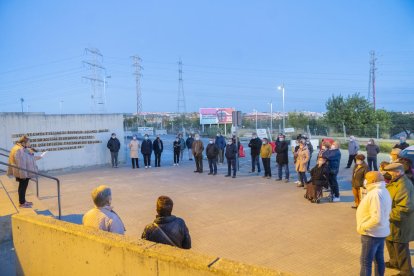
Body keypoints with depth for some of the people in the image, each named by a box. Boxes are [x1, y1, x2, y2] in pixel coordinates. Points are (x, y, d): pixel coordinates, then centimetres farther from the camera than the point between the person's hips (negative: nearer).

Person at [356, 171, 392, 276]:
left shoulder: (375, 194, -26)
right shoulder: (384, 191, 6)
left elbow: (377, 218, -31)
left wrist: (362, 227, -19)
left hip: (372, 234, -10)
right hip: (381, 232, 10)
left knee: (365, 261, 0)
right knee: (379, 259, 20)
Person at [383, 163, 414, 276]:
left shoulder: (403, 186, -26)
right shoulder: (396, 182, 7)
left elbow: (404, 208, -32)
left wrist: (388, 216, -27)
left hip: (400, 224, -11)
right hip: (393, 222, 11)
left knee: (400, 247, 4)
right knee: (390, 241, 25)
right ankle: (395, 262, 45)